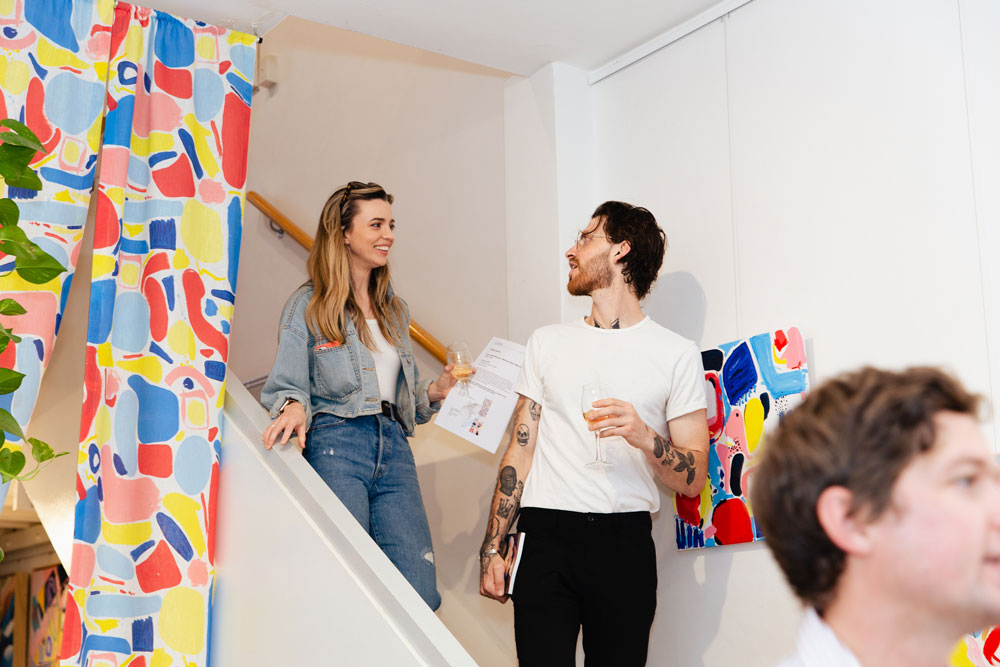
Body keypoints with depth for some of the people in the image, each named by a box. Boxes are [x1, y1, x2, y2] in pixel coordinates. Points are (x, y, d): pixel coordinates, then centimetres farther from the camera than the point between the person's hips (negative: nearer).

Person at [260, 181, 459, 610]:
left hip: (394, 449, 5)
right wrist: (295, 406, -21)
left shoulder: (395, 310, 23)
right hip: (336, 447, -5)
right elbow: (286, 385, 1)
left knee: (420, 597, -8)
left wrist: (436, 390, 7)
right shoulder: (308, 305, 6)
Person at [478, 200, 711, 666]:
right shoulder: (548, 342, 14)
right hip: (545, 536, 1)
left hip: (626, 540, -1)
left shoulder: (677, 354, 5)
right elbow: (520, 448, 12)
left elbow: (693, 480, 2)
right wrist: (491, 548, 5)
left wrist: (645, 438, -18)